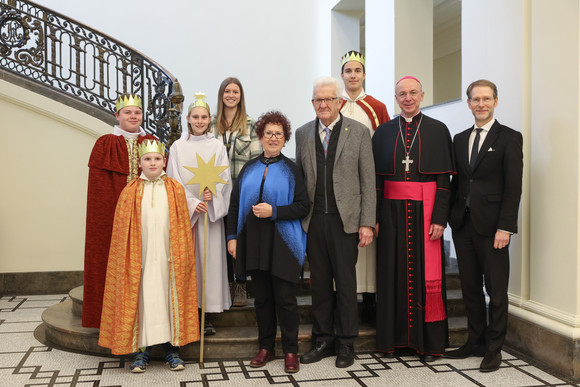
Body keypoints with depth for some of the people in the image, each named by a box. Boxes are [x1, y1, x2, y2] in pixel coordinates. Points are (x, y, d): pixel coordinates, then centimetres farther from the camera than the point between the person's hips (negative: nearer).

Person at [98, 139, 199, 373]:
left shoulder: (175, 190, 4)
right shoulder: (130, 192, 3)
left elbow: (183, 227, 4)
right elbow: (122, 232, 3)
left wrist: (183, 257, 0)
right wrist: (128, 260, -3)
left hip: (168, 258, 1)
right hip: (141, 259, 0)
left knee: (169, 298, 6)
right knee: (141, 299, 3)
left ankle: (171, 348, 18)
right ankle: (141, 350, 15)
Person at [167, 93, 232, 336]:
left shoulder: (217, 147, 8)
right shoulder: (178, 146, 7)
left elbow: (224, 178, 3)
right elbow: (174, 180, 1)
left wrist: (211, 194, -17)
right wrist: (191, 202, -11)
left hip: (211, 211, 0)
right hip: (184, 210, 0)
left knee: (209, 258, -1)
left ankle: (206, 315, 6)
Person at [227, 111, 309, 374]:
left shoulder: (290, 170, 1)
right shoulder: (249, 169, 10)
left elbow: (303, 206, -4)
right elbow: (234, 205, 11)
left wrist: (274, 211, -16)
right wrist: (232, 236, 5)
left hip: (282, 242, -3)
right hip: (253, 241, 3)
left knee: (284, 298, 0)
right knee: (262, 297, 11)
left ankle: (290, 350, 14)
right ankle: (266, 347, 24)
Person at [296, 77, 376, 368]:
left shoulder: (359, 132, 1)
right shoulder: (303, 134, 10)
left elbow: (368, 180, -1)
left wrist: (367, 223, -6)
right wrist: (299, 217, 4)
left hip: (345, 220, -2)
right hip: (313, 221, 3)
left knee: (346, 284, 6)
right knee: (319, 284, 10)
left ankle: (346, 344, 21)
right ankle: (323, 341, 24)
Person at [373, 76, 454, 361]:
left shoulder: (437, 130, 4)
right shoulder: (383, 132, 9)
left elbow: (444, 179, -1)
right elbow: (376, 177, 6)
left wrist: (439, 218, -9)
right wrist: (374, 217, -2)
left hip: (424, 210, -1)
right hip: (392, 211, 2)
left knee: (427, 274, 0)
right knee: (394, 272, 4)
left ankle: (429, 341, 12)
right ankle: (394, 338, 16)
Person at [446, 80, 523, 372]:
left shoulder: (509, 138, -2)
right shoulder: (460, 139, 14)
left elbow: (513, 187, -8)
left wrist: (505, 227, -14)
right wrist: (452, 217, 7)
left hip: (491, 225, -5)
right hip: (463, 224, 5)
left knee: (496, 291, 4)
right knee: (470, 288, 12)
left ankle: (493, 349, 16)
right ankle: (475, 342, 26)